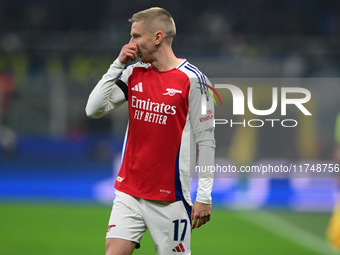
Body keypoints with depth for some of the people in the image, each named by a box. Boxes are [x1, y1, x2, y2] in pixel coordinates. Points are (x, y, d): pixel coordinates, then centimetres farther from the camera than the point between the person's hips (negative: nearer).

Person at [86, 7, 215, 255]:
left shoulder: (192, 80, -9)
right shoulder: (134, 74, 9)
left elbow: (205, 140, -8)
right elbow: (94, 109, 4)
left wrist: (204, 196, -11)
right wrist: (118, 65, -2)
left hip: (170, 197, -5)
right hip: (128, 192, 5)